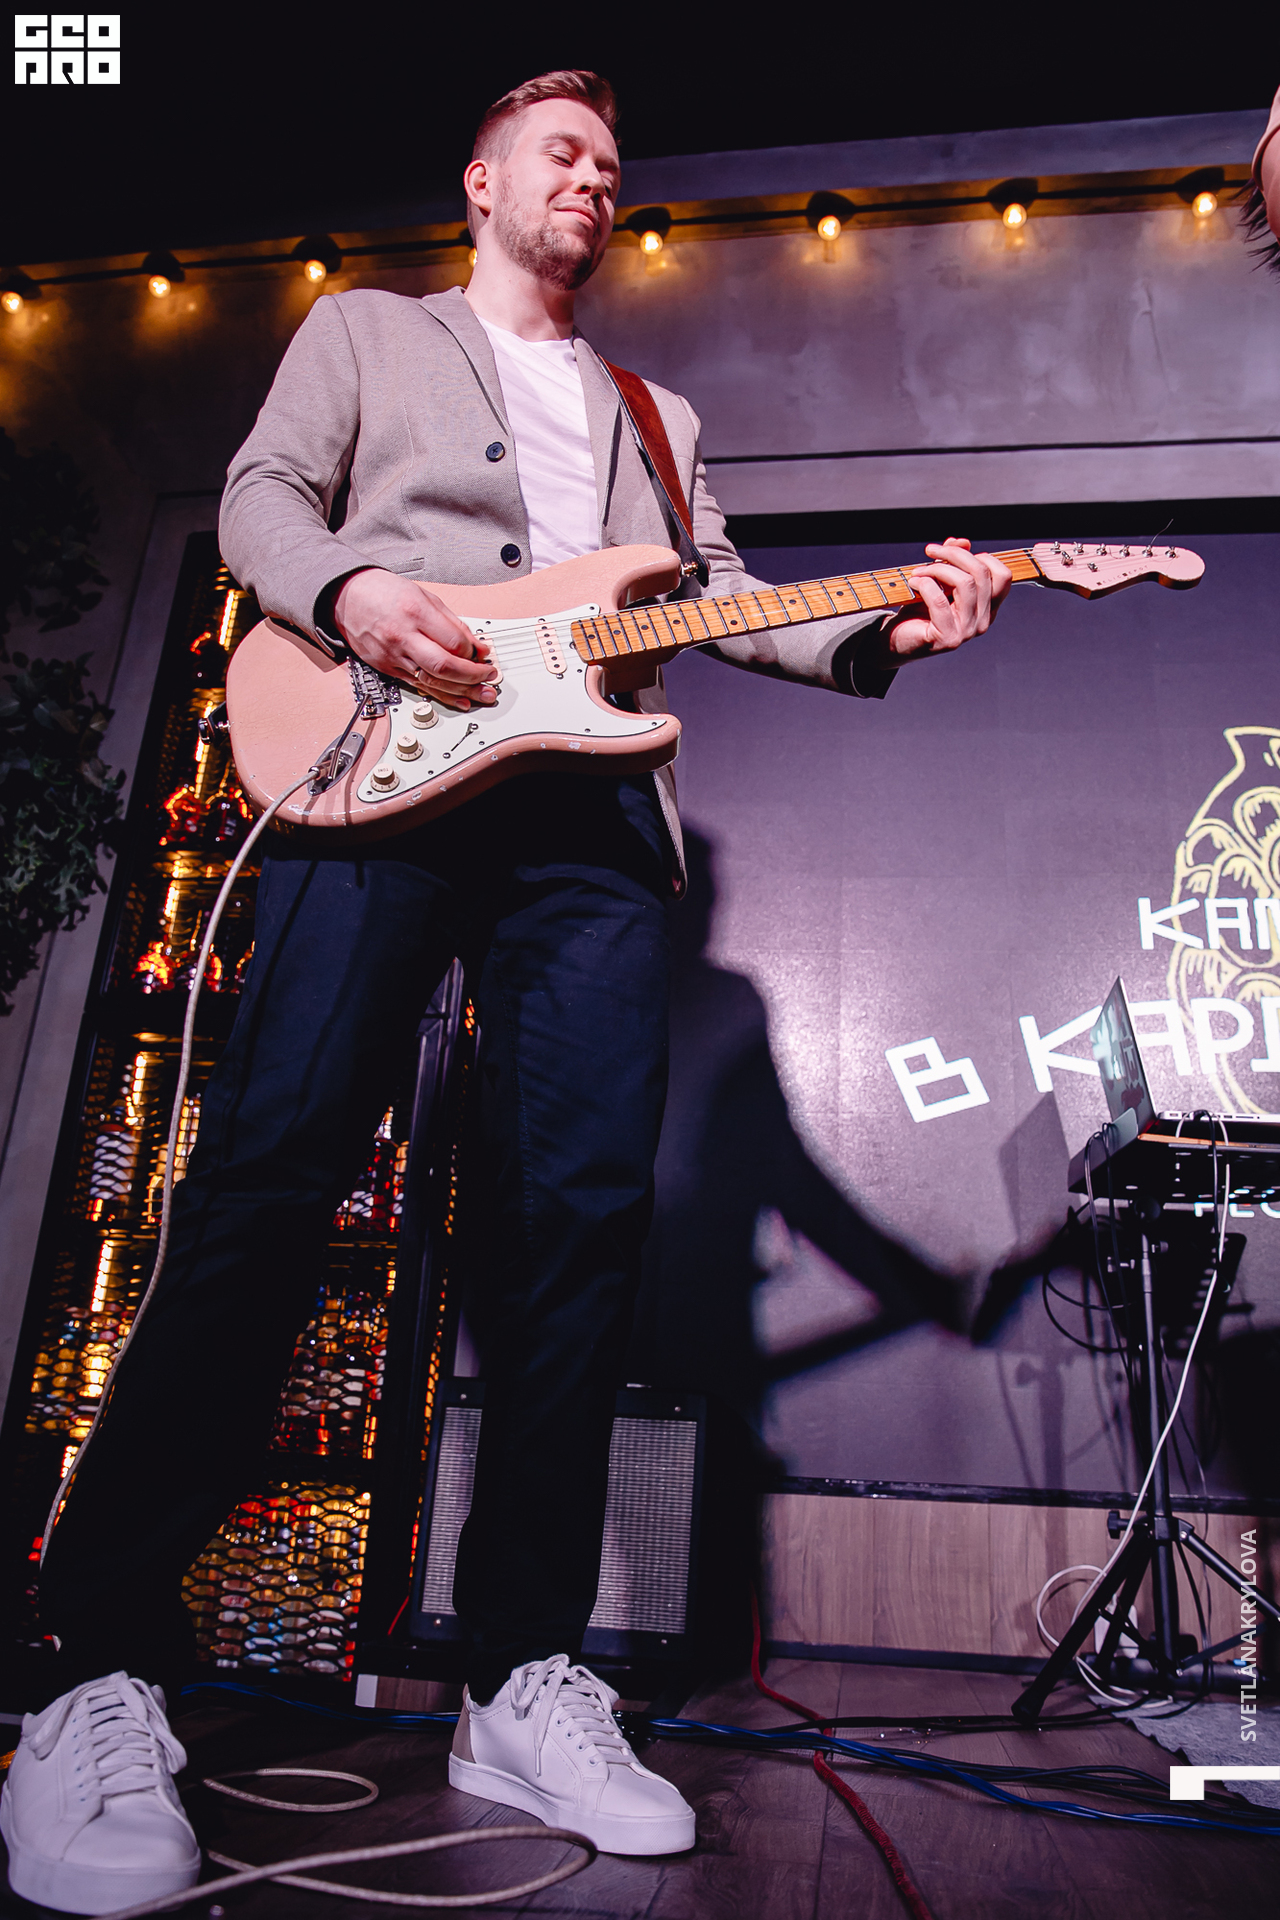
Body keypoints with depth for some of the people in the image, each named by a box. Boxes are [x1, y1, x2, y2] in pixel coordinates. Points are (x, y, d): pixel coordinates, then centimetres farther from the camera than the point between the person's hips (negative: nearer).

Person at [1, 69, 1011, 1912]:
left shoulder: (654, 414, 35)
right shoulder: (363, 327, 27)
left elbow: (720, 596, 23)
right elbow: (263, 497, 14)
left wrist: (881, 633, 5)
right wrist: (353, 592, -9)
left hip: (589, 798, 4)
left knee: (587, 1210, -8)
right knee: (269, 1173, -15)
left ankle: (526, 1676, 3)